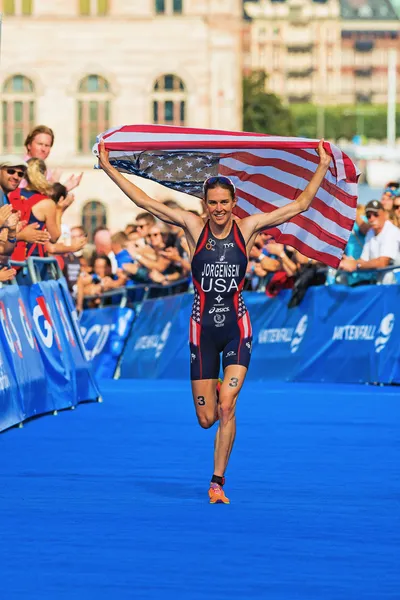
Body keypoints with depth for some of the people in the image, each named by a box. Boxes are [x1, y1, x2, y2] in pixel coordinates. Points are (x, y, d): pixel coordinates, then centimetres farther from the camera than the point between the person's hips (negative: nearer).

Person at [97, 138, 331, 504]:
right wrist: (108, 168, -5)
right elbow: (145, 202, -2)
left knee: (227, 406, -16)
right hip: (203, 329, 1)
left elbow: (299, 205, 2)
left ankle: (218, 482, -7)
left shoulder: (247, 228, -1)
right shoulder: (194, 227, -2)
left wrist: (323, 168, -3)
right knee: (207, 419, 3)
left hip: (237, 328, -1)